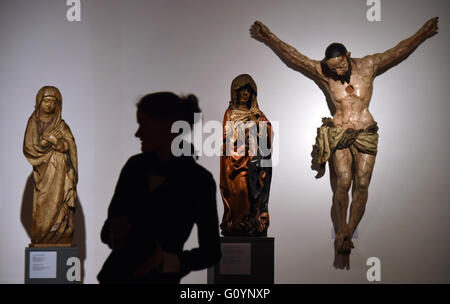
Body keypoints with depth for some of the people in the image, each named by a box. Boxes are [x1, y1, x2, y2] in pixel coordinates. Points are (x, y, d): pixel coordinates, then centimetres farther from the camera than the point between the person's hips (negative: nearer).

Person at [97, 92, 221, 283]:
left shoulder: (198, 180, -12)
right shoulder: (135, 166, 2)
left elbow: (211, 252, -5)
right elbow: (107, 231, 8)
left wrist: (168, 261, -22)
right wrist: (115, 233, -16)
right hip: (115, 275, 5)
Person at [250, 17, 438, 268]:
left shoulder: (368, 66, 0)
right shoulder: (322, 73, -3)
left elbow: (398, 52, -3)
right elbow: (292, 56, -8)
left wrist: (422, 35, -11)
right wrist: (269, 39, -15)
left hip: (366, 134, 1)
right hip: (337, 134, -1)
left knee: (362, 184, -4)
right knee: (343, 181, -15)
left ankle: (348, 235, 6)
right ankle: (341, 233, -3)